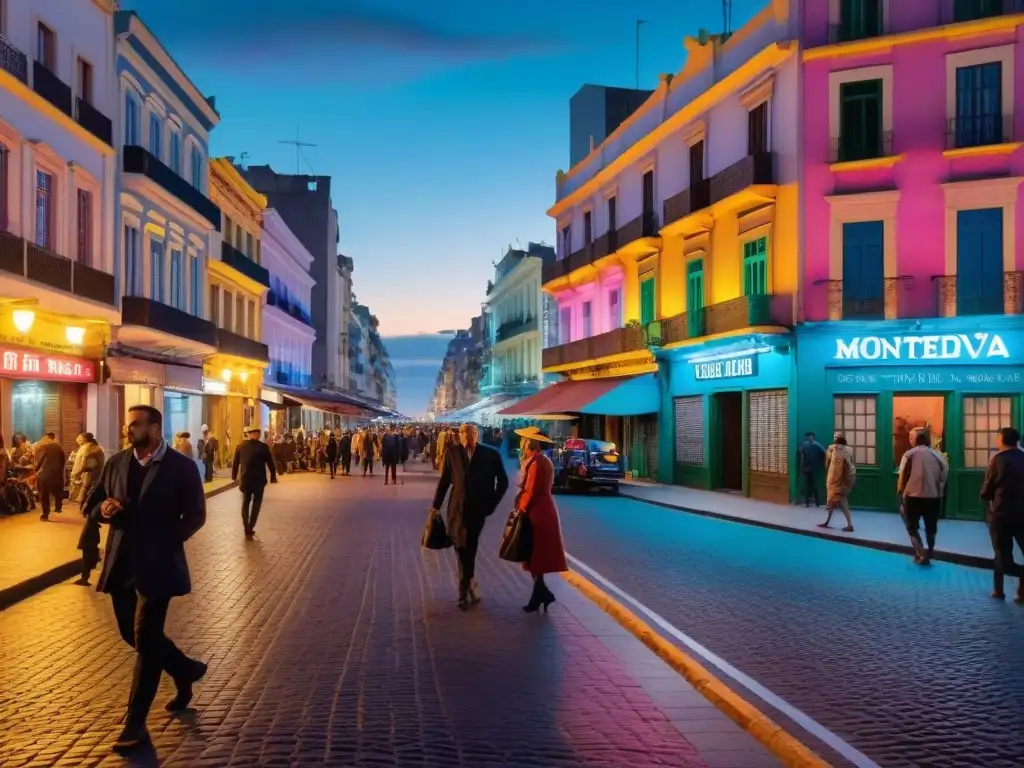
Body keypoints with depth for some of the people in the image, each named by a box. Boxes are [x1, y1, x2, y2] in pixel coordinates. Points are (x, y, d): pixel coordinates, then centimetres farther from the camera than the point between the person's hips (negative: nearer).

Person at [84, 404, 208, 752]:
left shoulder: (181, 467, -7)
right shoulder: (116, 463, 7)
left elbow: (195, 516, -5)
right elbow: (92, 505, 11)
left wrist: (167, 541, -11)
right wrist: (103, 509, -11)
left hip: (157, 565, -6)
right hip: (122, 564, 6)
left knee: (146, 639, -5)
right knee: (134, 634, 15)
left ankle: (135, 722, 4)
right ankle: (185, 670, 39)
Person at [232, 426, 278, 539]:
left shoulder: (240, 446, -2)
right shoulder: (263, 446, -10)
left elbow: (235, 462, 4)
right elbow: (270, 463, -5)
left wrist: (234, 476, 16)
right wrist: (273, 477, 6)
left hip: (245, 479, 2)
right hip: (259, 480, -2)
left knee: (245, 503, 16)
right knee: (256, 503, 8)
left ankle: (246, 529, 14)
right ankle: (250, 529, -1)